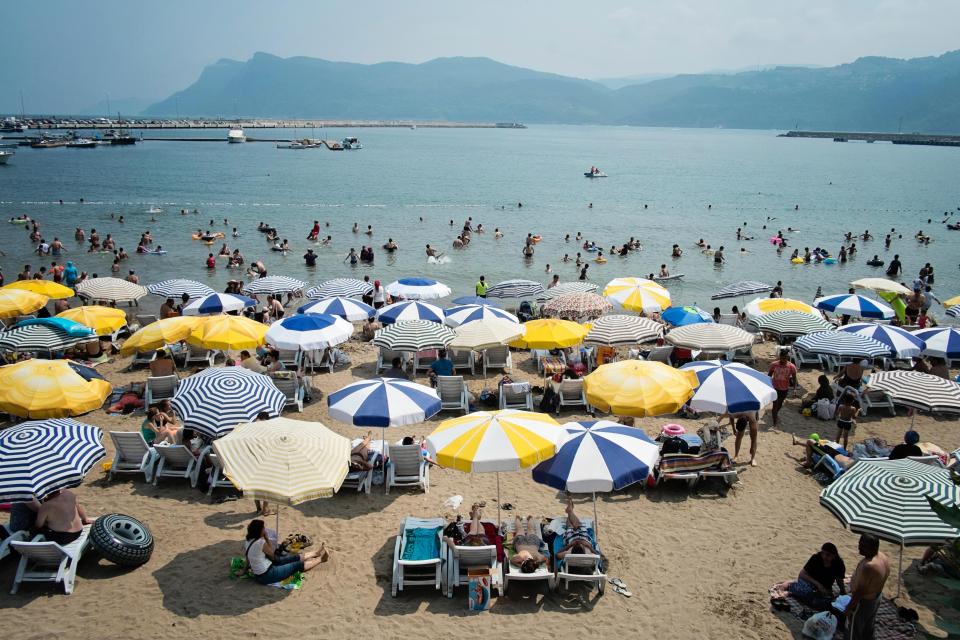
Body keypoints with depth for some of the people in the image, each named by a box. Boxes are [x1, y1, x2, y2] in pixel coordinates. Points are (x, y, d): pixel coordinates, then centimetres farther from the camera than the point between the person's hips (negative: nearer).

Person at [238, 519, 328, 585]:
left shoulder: (247, 542, -2)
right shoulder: (260, 542, -28)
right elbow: (272, 553, -10)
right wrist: (266, 538, -10)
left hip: (259, 574, 9)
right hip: (266, 576, -9)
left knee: (295, 558, 18)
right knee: (298, 565, 8)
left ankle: (316, 553, 38)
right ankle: (320, 559, 29)